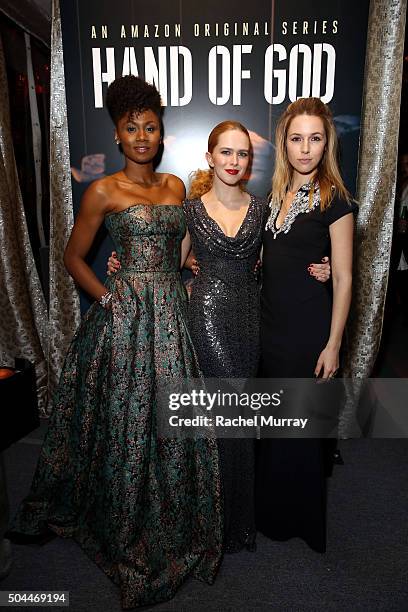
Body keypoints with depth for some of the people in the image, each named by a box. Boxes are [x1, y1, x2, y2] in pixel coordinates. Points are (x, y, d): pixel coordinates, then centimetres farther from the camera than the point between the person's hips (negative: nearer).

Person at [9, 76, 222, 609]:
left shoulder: (175, 185, 13)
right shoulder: (103, 191, -3)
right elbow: (73, 257, 2)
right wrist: (108, 298, -5)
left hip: (170, 310, 5)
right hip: (126, 313, -5)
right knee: (129, 422, 4)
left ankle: (173, 523, 36)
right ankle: (129, 532, 28)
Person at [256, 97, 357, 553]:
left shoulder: (333, 198, -10)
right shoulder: (278, 192, 8)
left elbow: (343, 277, -11)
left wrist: (333, 344, -13)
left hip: (308, 327, -6)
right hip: (271, 322, 6)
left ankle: (301, 519, 35)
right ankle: (272, 511, 42)